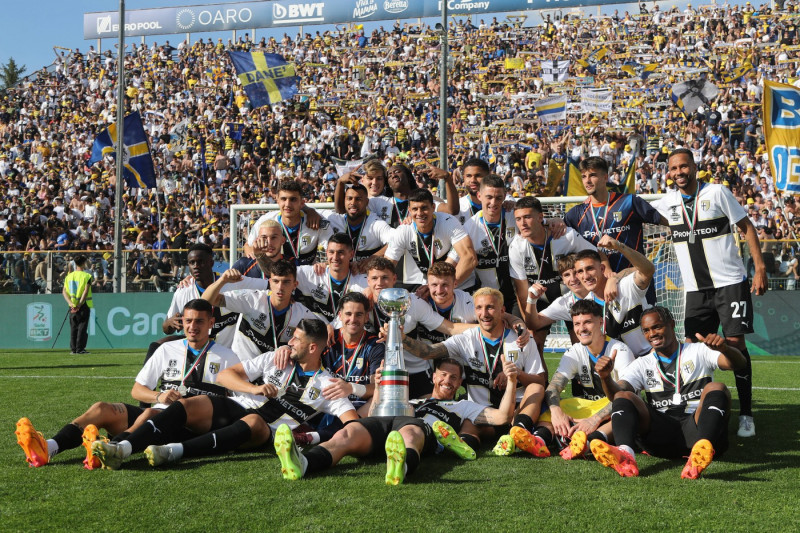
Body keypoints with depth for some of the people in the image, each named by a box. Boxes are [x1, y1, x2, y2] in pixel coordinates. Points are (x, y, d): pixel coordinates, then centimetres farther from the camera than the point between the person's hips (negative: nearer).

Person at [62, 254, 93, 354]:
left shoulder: (69, 276, 8)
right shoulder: (87, 276, -7)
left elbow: (64, 291, 2)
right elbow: (86, 291, -16)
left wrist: (70, 303, -7)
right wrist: (80, 304, -16)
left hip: (72, 306, 5)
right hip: (84, 305, -4)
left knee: (73, 327, 10)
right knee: (82, 327, -1)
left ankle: (73, 349, 10)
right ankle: (80, 349, -3)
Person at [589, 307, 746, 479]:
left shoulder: (698, 351, 15)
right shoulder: (642, 365, 21)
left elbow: (739, 364, -2)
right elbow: (616, 393, 3)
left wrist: (724, 349, -25)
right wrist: (606, 377, -20)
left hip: (696, 430, -2)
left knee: (716, 388, -26)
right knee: (623, 397, -17)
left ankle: (701, 451, -56)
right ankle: (625, 454, -49)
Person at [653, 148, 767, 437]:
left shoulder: (717, 192, -5)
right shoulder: (668, 202, 5)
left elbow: (746, 227, -1)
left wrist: (760, 267, -7)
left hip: (730, 283, -4)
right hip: (695, 289, 4)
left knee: (735, 343, -8)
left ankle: (746, 414, 1)